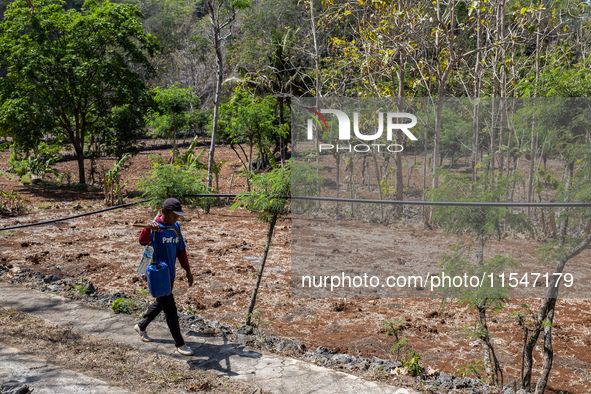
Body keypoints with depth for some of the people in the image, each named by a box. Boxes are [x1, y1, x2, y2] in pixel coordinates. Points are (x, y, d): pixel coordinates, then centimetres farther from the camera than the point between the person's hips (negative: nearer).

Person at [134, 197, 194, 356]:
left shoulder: (175, 227, 6)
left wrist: (187, 270, 13)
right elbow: (143, 241, -38)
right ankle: (180, 344, 8)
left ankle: (141, 326, 45)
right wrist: (148, 228, -58)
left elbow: (181, 249, 15)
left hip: (170, 273, 8)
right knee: (170, 309, -3)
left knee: (160, 303, 23)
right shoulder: (155, 227, -17)